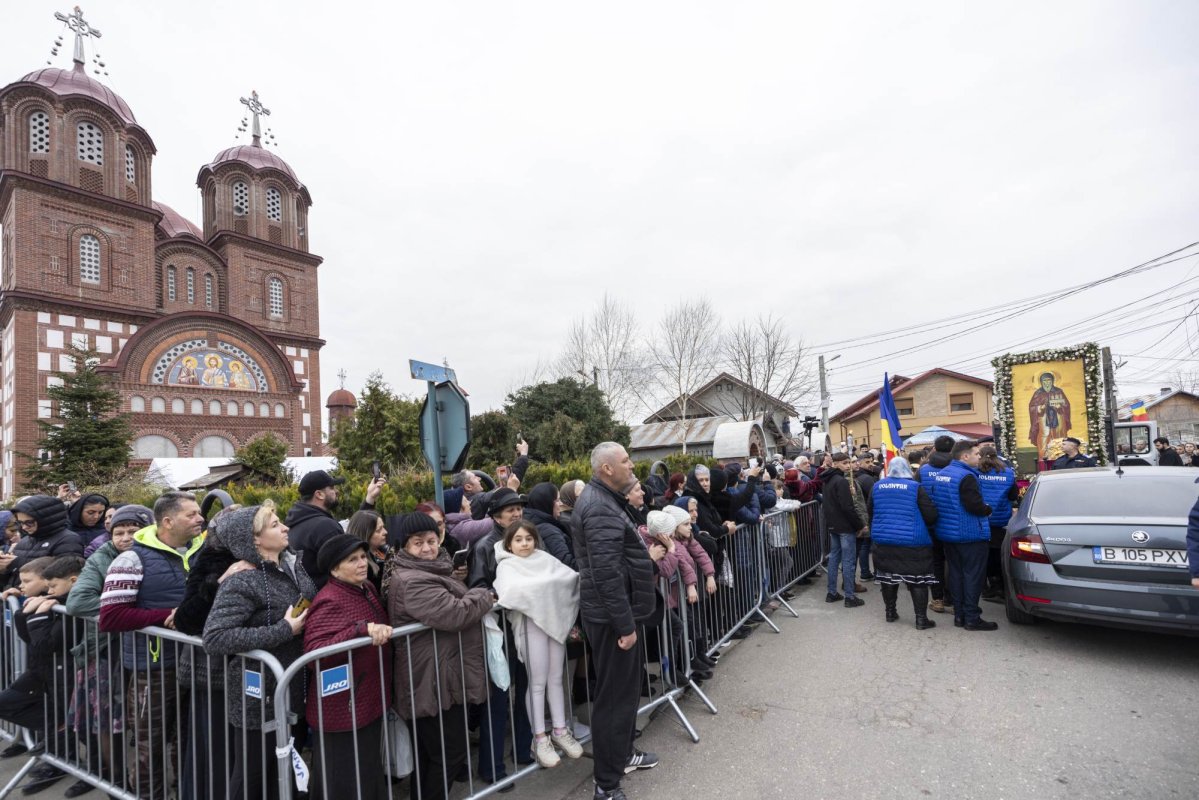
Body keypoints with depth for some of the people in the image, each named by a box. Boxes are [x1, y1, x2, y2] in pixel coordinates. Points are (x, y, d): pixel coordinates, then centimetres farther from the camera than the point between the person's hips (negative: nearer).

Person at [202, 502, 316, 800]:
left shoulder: (294, 566, 2)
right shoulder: (243, 582, -19)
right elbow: (213, 639, -28)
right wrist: (283, 631, -26)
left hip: (293, 693, 7)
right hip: (259, 698, -6)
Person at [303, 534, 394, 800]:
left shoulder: (368, 588, 5)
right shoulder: (329, 601, -21)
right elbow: (314, 651, -34)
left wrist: (380, 631, 6)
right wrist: (362, 629, -40)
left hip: (369, 703, 9)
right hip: (342, 710, -8)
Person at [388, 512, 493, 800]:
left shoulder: (434, 569, 10)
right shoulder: (411, 581, -23)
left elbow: (456, 602, 24)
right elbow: (453, 614, -31)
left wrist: (478, 598, 5)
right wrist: (484, 597, -15)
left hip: (439, 677, 10)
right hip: (433, 680, -10)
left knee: (428, 752, 24)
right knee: (449, 752, 3)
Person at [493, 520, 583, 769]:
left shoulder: (545, 558, 15)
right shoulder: (506, 565, 2)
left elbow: (570, 576, 7)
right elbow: (509, 591, -17)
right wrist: (548, 586, -20)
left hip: (556, 619, 4)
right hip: (530, 622, -4)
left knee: (556, 678, 12)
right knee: (537, 681, 2)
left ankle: (560, 730, 25)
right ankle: (540, 737, 15)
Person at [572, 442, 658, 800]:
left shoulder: (604, 499, 12)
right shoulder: (600, 508, -23)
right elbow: (607, 573, -28)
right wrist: (625, 624, -24)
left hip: (618, 612, 11)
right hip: (612, 616, -10)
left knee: (625, 687, 23)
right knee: (614, 694, 2)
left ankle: (623, 754, 41)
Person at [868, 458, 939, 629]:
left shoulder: (877, 486, 3)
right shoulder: (915, 487, -9)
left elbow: (870, 512, 13)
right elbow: (931, 515, -9)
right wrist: (924, 526, 12)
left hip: (883, 539, 4)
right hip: (912, 541, -4)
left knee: (888, 576, 14)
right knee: (917, 579, 4)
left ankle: (890, 612, 24)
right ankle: (921, 618, 8)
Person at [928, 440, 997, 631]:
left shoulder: (941, 474, 9)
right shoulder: (966, 476, -19)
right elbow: (975, 505, -26)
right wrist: (988, 509, -4)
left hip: (947, 533, 8)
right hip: (970, 535, -8)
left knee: (956, 573, 13)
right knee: (973, 575, 0)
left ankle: (959, 614, 20)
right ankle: (972, 618, 6)